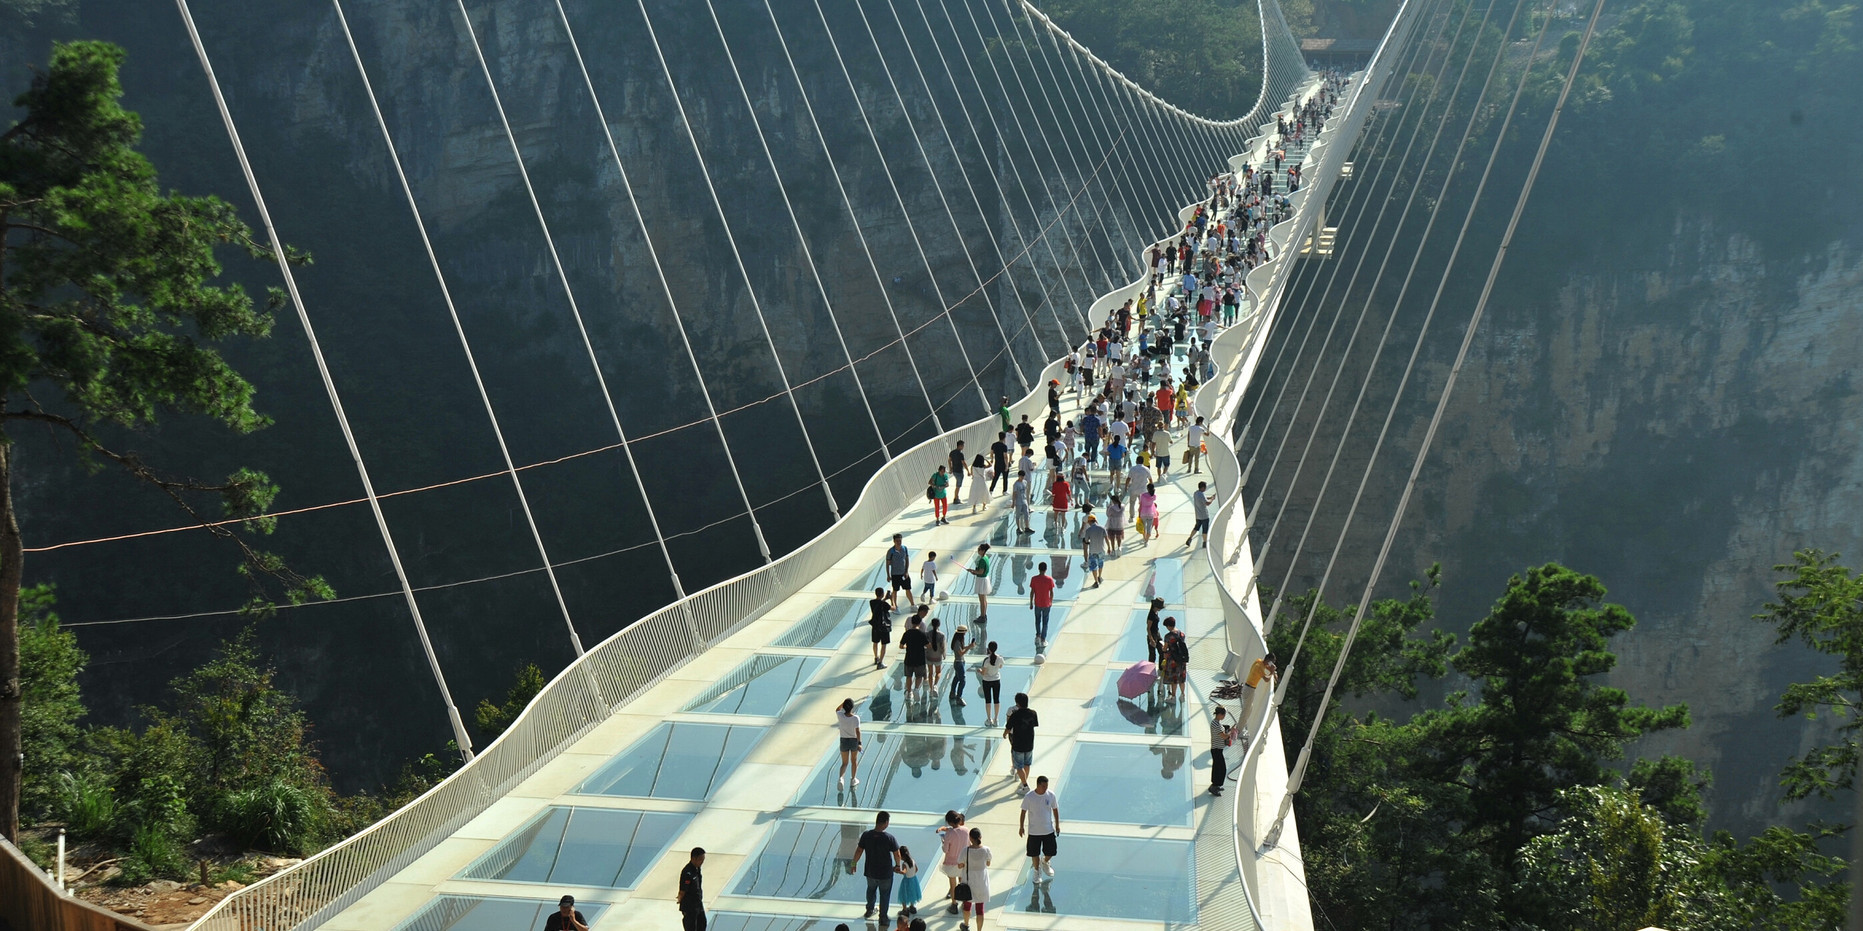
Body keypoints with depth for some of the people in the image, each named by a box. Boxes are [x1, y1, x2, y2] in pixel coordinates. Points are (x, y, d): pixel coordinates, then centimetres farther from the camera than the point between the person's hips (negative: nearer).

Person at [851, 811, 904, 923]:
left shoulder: (866, 836, -16)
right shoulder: (889, 838, -23)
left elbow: (859, 851, -6)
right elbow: (897, 854, -13)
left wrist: (853, 864, 10)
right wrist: (897, 865, 7)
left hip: (870, 872, 3)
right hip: (885, 873, -3)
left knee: (871, 890, 30)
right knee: (885, 895, 17)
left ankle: (869, 910, 48)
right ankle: (883, 918, 26)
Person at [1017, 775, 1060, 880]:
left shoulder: (1051, 795, -10)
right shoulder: (1029, 797, -16)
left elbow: (1055, 809, 4)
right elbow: (1023, 812, -4)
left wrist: (1057, 825, 9)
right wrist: (1021, 827, 0)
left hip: (1049, 830, 2)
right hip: (1034, 831, -2)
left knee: (1050, 852, 9)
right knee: (1034, 853, 8)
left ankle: (1045, 862, 43)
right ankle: (1036, 870, 33)